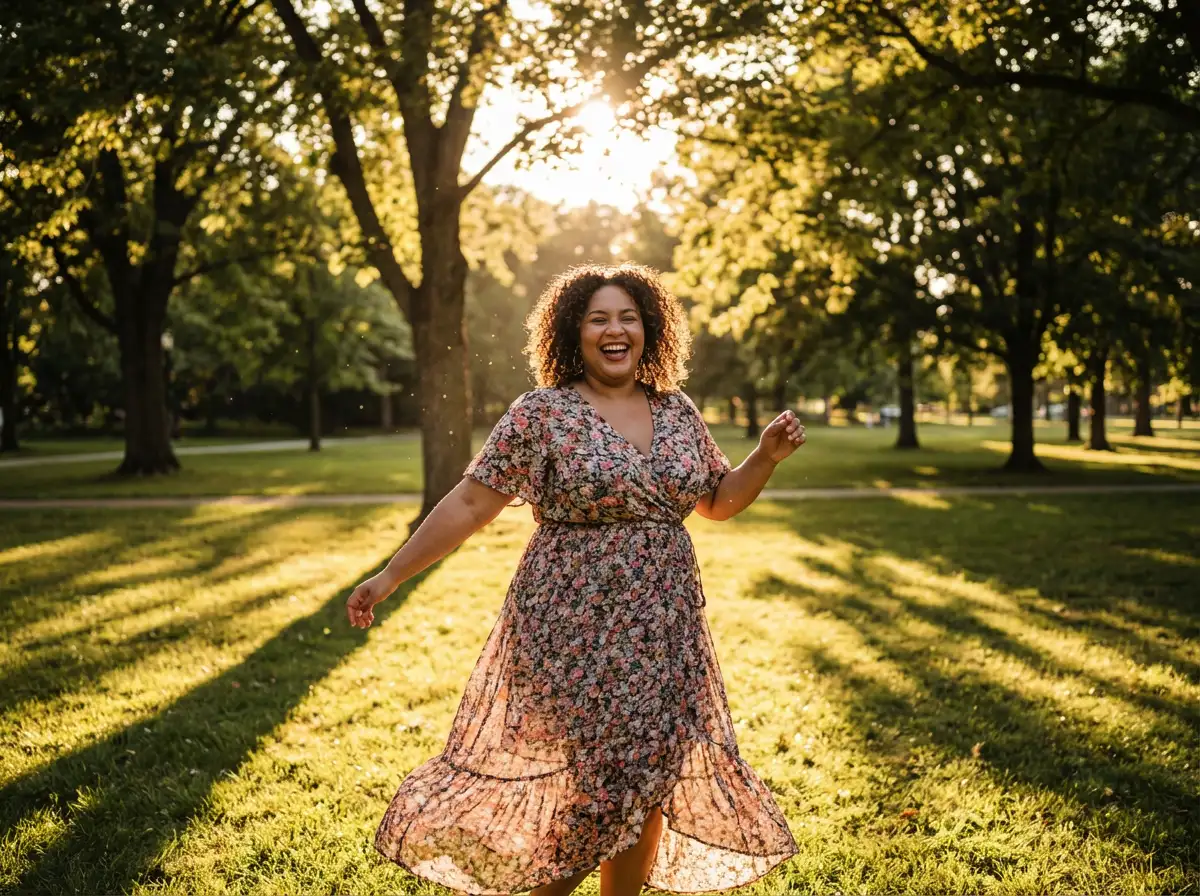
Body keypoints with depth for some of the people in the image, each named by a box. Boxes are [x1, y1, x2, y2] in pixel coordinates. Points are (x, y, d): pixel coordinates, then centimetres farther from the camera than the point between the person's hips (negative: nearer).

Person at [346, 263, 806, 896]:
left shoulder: (678, 413, 9)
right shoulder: (540, 415, -5)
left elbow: (718, 500, 20)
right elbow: (469, 504, -6)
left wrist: (768, 455, 3)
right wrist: (391, 576, -8)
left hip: (663, 631, 5)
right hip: (571, 630, -5)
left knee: (649, 782, 9)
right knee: (576, 784, -3)